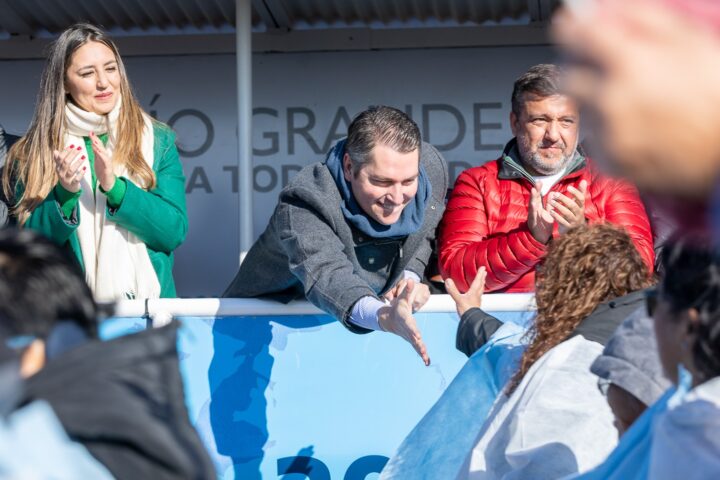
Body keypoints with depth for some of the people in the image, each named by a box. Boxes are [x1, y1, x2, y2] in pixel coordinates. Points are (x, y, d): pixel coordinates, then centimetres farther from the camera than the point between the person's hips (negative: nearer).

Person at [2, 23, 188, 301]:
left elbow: (175, 231, 0)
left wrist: (114, 187, -12)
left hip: (147, 303, 1)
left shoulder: (158, 140, 8)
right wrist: (65, 193, -12)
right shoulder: (32, 152, 7)